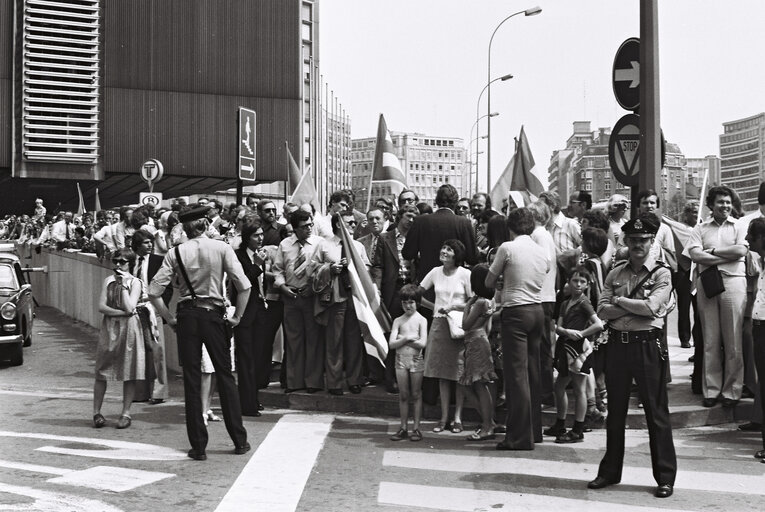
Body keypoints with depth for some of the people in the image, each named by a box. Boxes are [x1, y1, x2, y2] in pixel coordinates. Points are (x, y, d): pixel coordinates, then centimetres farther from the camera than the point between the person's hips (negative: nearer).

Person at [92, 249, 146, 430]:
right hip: (109, 328, 2)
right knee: (101, 372, 2)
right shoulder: (108, 281, 8)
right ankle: (96, 412, 10)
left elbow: (129, 308, -14)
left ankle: (126, 413, 9)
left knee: (129, 373, 0)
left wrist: (123, 285, -12)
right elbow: (101, 307, -1)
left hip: (129, 328, -2)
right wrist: (122, 313, -11)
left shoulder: (134, 282, -1)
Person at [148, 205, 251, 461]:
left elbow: (154, 291, -6)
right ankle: (240, 441, 15)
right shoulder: (221, 248, -4)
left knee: (191, 380, 6)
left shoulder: (176, 253, -1)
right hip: (214, 315, 0)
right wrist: (237, 316, -1)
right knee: (225, 376, 10)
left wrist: (170, 318, 4)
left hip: (187, 317, 1)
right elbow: (244, 286, -11)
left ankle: (198, 447, 9)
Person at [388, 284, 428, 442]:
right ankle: (403, 427, 11)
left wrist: (402, 339, -10)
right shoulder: (398, 321, 5)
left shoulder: (421, 320, -1)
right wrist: (407, 338, -17)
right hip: (401, 360, 2)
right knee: (403, 395, 5)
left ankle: (416, 428, 8)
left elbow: (422, 343, -13)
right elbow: (391, 344, -4)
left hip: (416, 360, -2)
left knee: (416, 394, 4)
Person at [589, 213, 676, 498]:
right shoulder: (615, 274, 10)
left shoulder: (661, 274, -2)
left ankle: (665, 477, 10)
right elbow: (602, 310, 1)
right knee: (615, 411, 12)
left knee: (656, 412, 1)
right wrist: (633, 309, -12)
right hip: (617, 344, 4)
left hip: (648, 345, -4)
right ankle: (610, 472, 23)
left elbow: (651, 307, -16)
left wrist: (619, 301, -5)